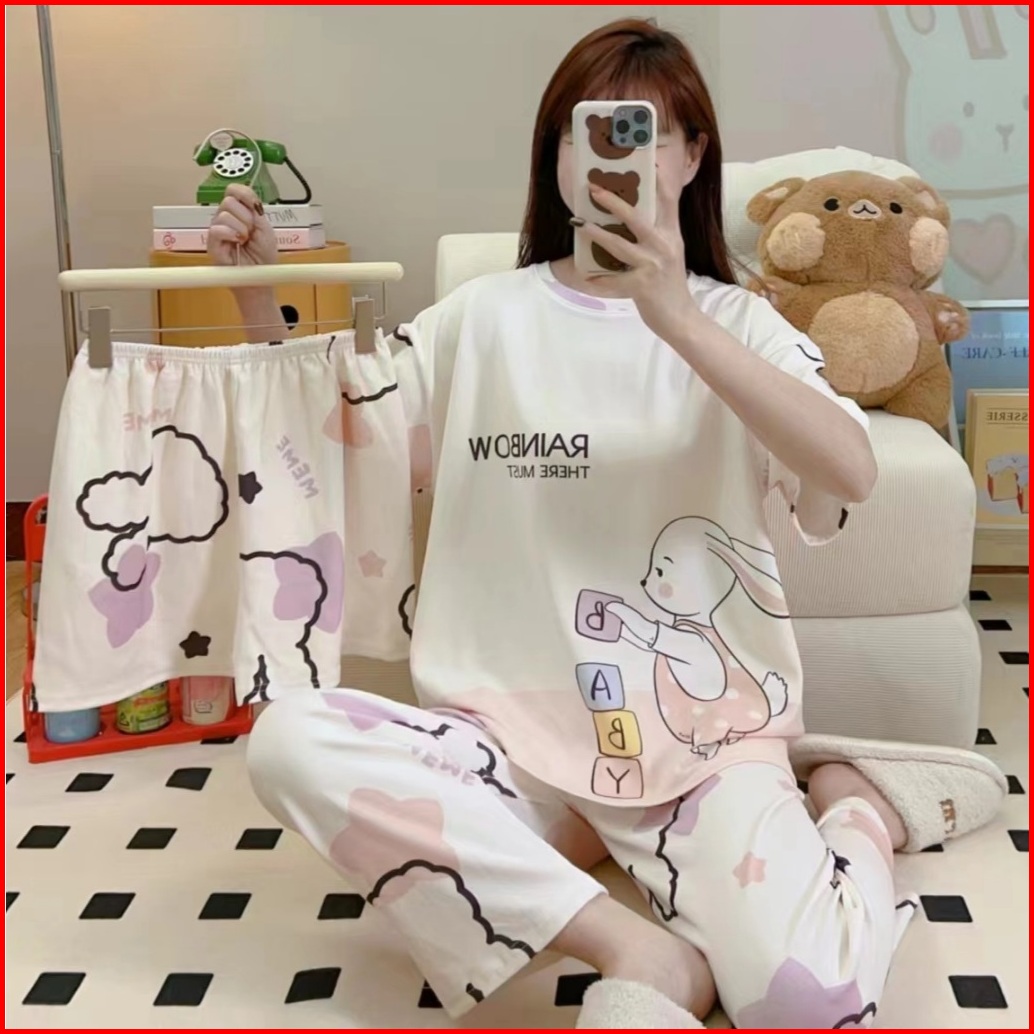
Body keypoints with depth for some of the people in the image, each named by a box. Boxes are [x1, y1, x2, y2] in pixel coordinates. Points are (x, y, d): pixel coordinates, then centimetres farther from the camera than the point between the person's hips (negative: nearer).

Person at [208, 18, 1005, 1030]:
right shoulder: (482, 316, 8)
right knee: (289, 742, -25)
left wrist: (674, 316, -25)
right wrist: (257, 295, -3)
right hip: (514, 729, 2)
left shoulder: (732, 318, 2)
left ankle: (857, 800, 9)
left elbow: (849, 476, -17)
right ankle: (635, 946, -19)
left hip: (702, 730, -2)